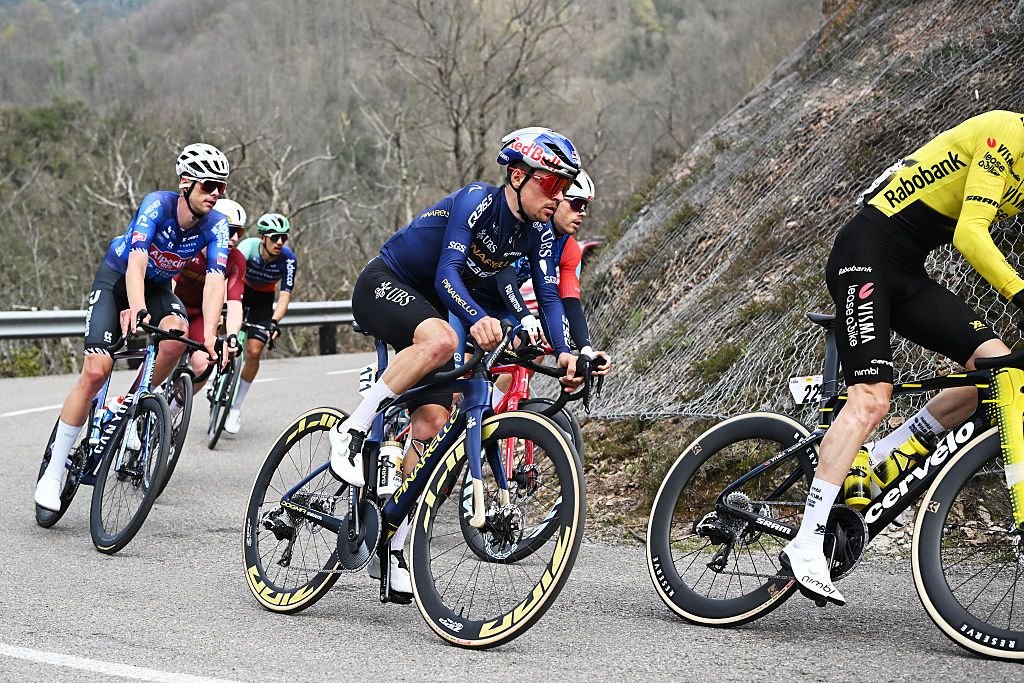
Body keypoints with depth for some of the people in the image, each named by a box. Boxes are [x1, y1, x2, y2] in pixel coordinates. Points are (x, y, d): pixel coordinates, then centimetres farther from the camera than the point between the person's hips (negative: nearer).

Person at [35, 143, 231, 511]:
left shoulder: (216, 225, -20)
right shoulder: (157, 205, -30)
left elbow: (215, 280, -30)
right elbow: (136, 263, -41)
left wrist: (210, 334, -45)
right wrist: (137, 310, -59)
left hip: (158, 287, 3)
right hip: (117, 278, -3)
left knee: (177, 333, -31)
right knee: (95, 371, -16)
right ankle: (54, 470, -9)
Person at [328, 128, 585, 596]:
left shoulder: (538, 235, -3)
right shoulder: (477, 201, -24)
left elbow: (548, 295, -11)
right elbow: (447, 273, -35)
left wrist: (562, 352, -30)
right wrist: (476, 320, -54)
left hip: (428, 307, 7)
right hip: (383, 285, -7)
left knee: (432, 423, -6)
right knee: (440, 341, -39)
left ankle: (391, 546, 1)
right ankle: (352, 431, -25)